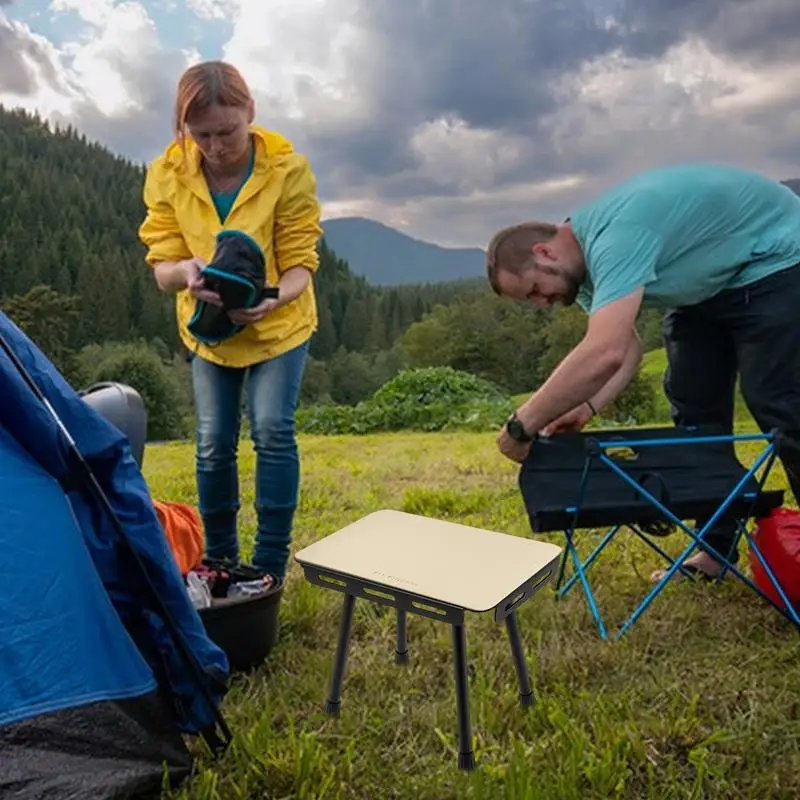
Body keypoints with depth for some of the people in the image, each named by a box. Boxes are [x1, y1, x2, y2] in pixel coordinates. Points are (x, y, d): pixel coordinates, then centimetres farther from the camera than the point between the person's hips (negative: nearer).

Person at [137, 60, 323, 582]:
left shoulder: (289, 170, -21)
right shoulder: (167, 174, -15)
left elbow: (300, 262, -20)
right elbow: (161, 265, -15)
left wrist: (273, 297, -42)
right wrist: (185, 271, -40)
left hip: (279, 325, -2)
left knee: (273, 431, -13)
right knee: (213, 444, 3)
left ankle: (271, 567, 2)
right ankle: (219, 561, 23)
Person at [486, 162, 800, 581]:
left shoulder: (612, 238, -38)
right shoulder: (583, 260, -7)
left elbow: (604, 354, -49)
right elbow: (624, 347, -6)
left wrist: (521, 425, -42)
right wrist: (586, 407, -22)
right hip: (708, 283, 9)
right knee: (693, 403, 4)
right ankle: (719, 547, 14)